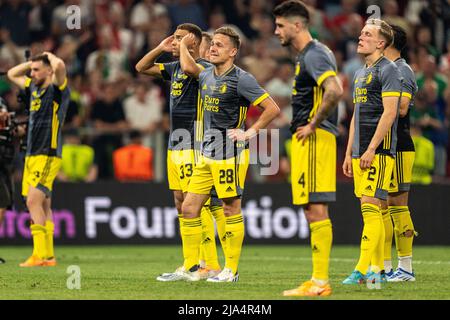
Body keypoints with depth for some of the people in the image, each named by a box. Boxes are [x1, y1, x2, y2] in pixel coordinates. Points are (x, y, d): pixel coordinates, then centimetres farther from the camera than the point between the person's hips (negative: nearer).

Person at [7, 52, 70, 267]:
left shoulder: (57, 90, -8)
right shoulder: (34, 88, 15)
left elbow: (59, 66, -29)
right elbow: (12, 74, 31)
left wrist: (49, 56, -8)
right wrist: (33, 61, 19)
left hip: (47, 156, -8)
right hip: (32, 156, 9)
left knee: (33, 201, -16)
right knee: (42, 206, 7)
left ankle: (40, 255, -19)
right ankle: (48, 256, 7)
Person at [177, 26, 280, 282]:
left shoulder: (241, 79, -10)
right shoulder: (206, 76, 12)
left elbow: (273, 108, -12)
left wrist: (251, 132, -11)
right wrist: (184, 45, 35)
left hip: (230, 154, -8)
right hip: (207, 155, 8)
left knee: (231, 209, -1)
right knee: (189, 208, 4)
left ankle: (231, 270, 7)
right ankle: (190, 268, 11)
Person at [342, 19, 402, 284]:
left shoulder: (388, 70, -8)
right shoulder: (361, 73, 20)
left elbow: (389, 112, -15)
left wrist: (371, 149, -19)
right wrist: (349, 153, 19)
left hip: (379, 151, -9)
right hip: (361, 152, 9)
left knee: (370, 207, -13)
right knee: (370, 210, 8)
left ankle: (363, 270, -17)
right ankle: (378, 268, 11)